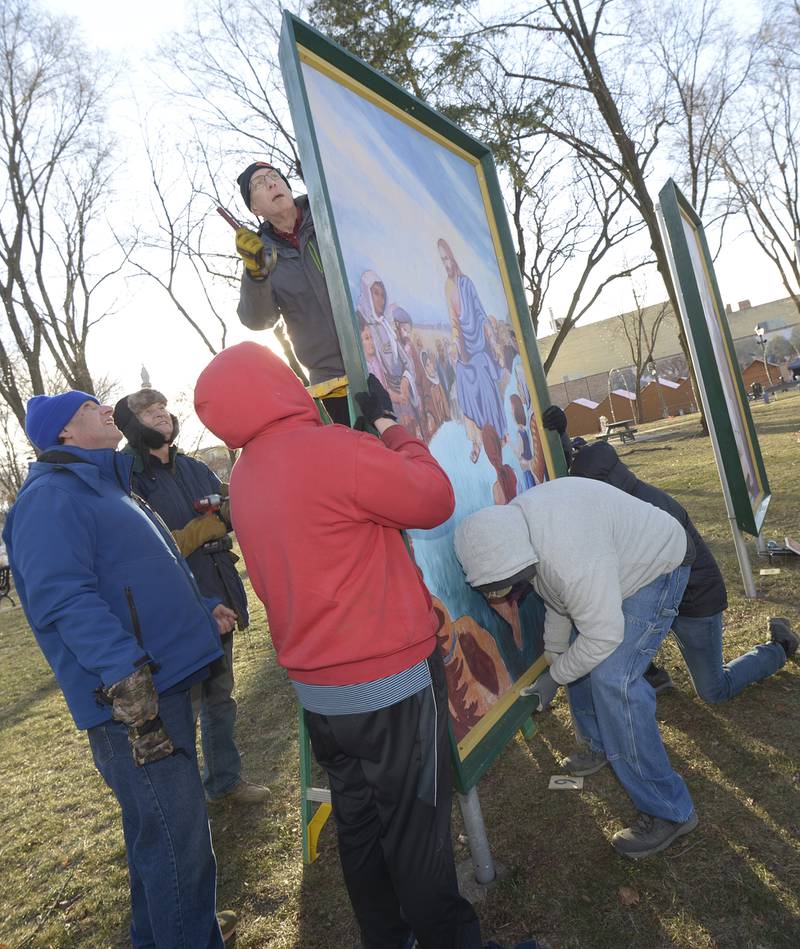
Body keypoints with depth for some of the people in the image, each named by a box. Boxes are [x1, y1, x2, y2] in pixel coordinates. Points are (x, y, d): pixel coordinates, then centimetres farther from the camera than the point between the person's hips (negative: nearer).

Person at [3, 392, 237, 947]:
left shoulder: (107, 487, 20)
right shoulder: (51, 497, -12)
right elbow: (66, 598, -26)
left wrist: (201, 610, 23)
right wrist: (124, 673, -34)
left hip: (164, 682, 10)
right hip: (131, 696, -10)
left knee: (160, 828, 24)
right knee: (177, 840, -2)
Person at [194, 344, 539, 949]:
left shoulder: (243, 479, 4)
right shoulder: (334, 448, -21)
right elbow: (435, 501, -12)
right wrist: (389, 424, -1)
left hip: (315, 689, 8)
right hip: (392, 682, -7)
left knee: (358, 827, 21)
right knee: (417, 831, 9)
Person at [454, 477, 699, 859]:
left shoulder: (571, 556, -42)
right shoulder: (505, 529, -13)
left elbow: (603, 636, -31)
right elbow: (556, 600, 2)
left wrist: (555, 676, -16)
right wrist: (552, 658, 7)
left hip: (657, 568, -9)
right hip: (618, 566, 9)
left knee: (613, 677, -19)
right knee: (577, 656, 13)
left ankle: (670, 811, -6)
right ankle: (601, 749, 35)